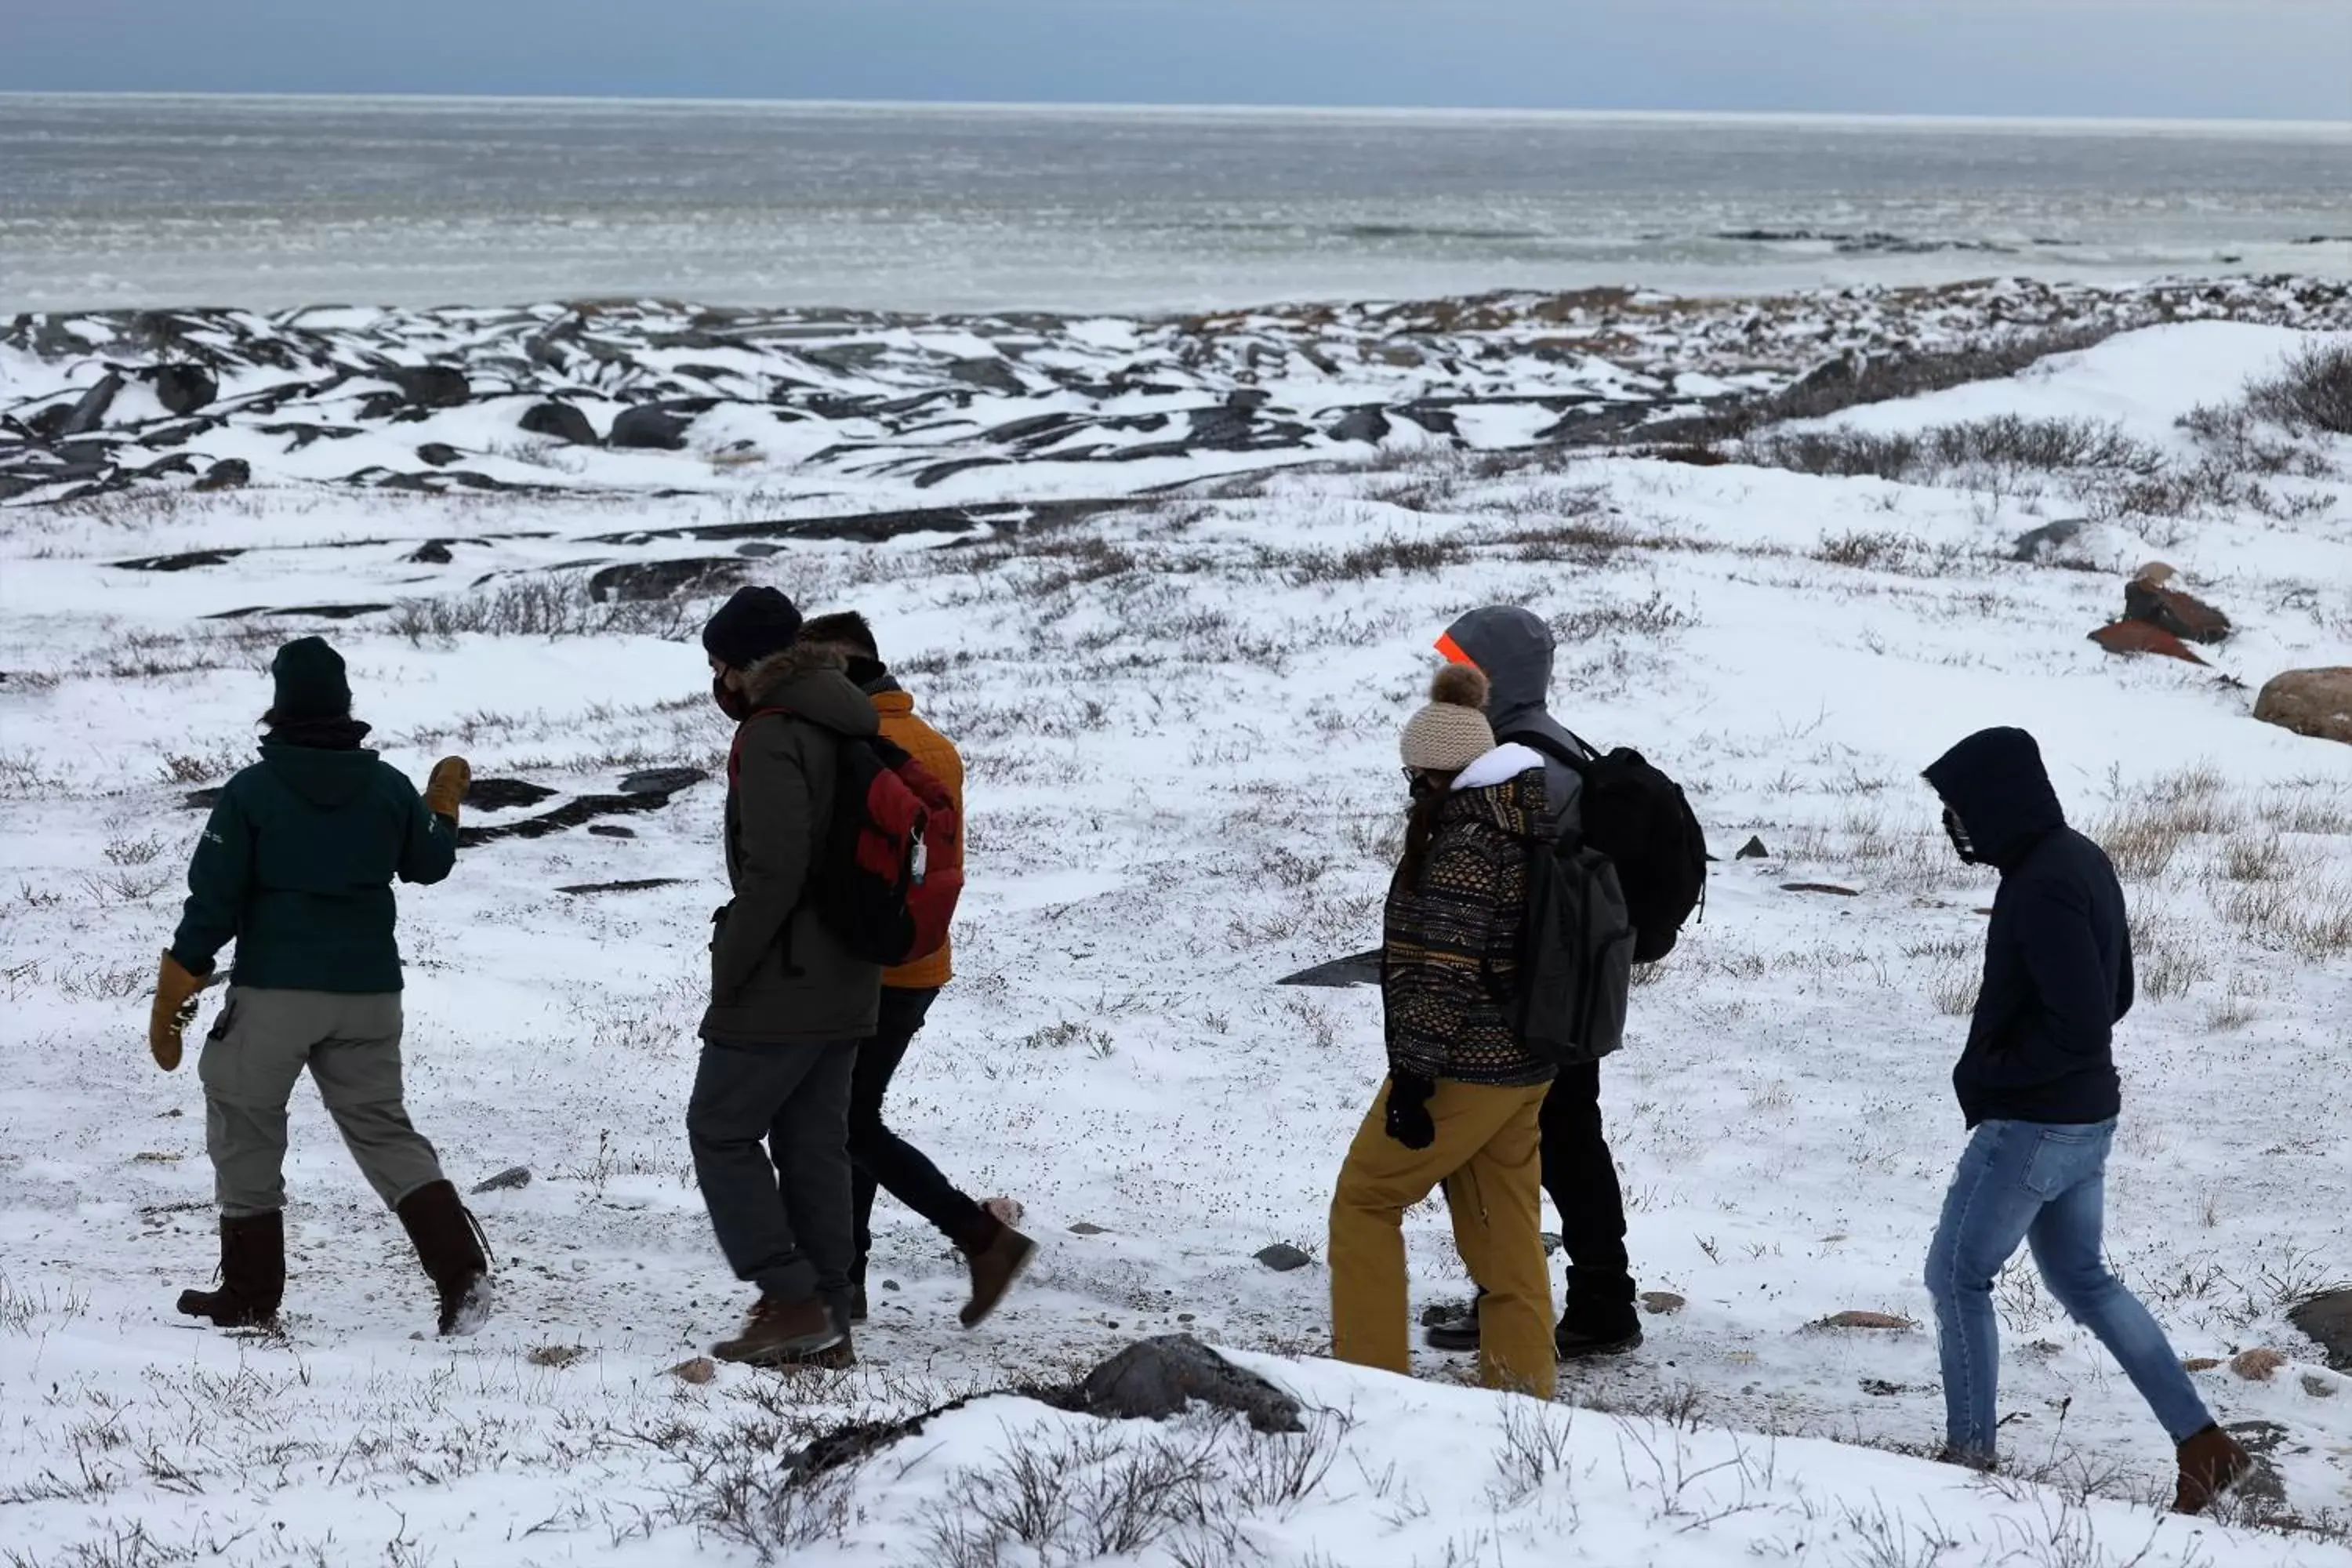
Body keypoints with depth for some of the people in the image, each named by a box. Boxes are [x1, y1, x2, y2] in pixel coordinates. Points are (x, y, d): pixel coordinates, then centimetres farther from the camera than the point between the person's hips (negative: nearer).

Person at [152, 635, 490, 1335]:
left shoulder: (250, 792, -8)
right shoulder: (388, 787, 1)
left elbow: (211, 906, -9)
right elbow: (428, 864, 19)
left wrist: (169, 1003, -2)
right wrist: (444, 803, 39)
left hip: (272, 993, -4)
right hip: (368, 993, 4)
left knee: (245, 1135, 12)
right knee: (384, 1131, 12)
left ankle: (250, 1297, 15)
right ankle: (462, 1273, -5)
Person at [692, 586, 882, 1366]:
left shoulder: (773, 735, -15)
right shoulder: (852, 731, 14)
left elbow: (774, 868, -23)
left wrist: (730, 964, -14)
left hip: (782, 982, -9)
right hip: (847, 985, 9)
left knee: (721, 1129, 1)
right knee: (816, 1145, 11)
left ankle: (792, 1300, -5)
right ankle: (827, 1323, 11)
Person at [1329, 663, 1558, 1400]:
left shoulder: (1462, 846, -18)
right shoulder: (1527, 835, 11)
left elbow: (1443, 972, -22)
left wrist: (1413, 1076, -20)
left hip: (1462, 1069, -9)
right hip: (1525, 1065, 9)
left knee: (1364, 1200, 4)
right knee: (1506, 1231, 11)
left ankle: (1370, 1373, 4)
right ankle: (1522, 1388, 13)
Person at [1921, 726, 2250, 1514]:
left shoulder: (2043, 889, -24)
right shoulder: (2082, 860, 7)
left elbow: (2080, 1024, -28)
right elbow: (2114, 994, 16)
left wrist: (1988, 1075, -16)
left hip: (2031, 1125, -10)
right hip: (2085, 1117, 10)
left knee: (1958, 1274, 5)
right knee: (2082, 1279, 19)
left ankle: (1970, 1451, 12)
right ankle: (2203, 1442, 17)